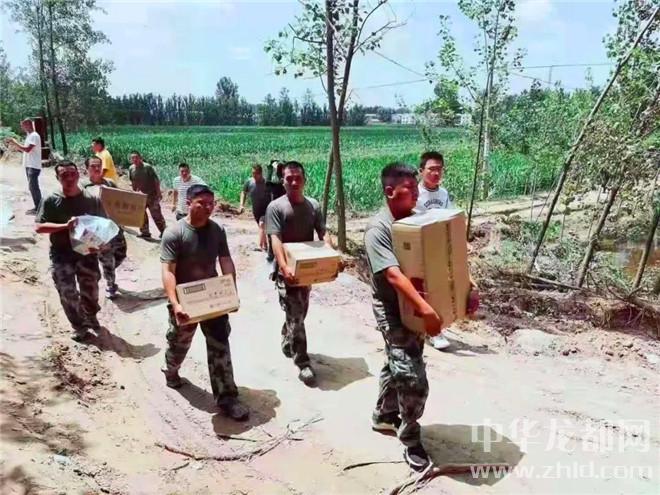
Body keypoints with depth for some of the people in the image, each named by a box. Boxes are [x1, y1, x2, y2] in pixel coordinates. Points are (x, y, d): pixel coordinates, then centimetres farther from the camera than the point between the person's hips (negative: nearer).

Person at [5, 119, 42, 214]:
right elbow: (23, 150, 21)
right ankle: (37, 207, 17)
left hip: (33, 166, -10)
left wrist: (15, 142, -14)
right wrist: (14, 144, 8)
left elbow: (27, 149, -23)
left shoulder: (34, 136, -13)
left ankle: (38, 208, -2)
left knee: (33, 187, -7)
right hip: (29, 166, 10)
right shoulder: (29, 136, 17)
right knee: (33, 187, 11)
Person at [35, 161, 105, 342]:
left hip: (87, 252, 1)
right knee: (68, 294, 4)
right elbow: (39, 227, -11)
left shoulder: (92, 199, -4)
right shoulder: (50, 201, -8)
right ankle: (79, 326, 24)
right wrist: (65, 226, -24)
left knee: (91, 291, 13)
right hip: (61, 256, -1)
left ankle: (90, 317, 42)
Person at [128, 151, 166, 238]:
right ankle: (145, 232, 20)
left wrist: (158, 192, -15)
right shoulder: (131, 169, 1)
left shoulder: (147, 167, -15)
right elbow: (133, 182, 13)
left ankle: (163, 231, 8)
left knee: (156, 214, -4)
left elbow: (156, 180, -14)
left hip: (151, 194, -6)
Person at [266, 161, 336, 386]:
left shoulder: (313, 205, 4)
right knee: (295, 316, -4)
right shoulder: (275, 207, -10)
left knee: (298, 314, 19)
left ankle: (287, 341, 44)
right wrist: (284, 267, -34)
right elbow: (276, 240, -20)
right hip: (287, 270, -5)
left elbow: (323, 234, 0)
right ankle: (303, 363, 4)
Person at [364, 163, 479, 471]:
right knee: (413, 379, -8)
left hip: (413, 309, 8)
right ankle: (411, 442, 12)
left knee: (396, 366, 23)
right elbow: (393, 274, -31)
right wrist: (425, 309, -39)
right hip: (393, 312, -8)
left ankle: (383, 416, 44)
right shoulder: (377, 229, -20)